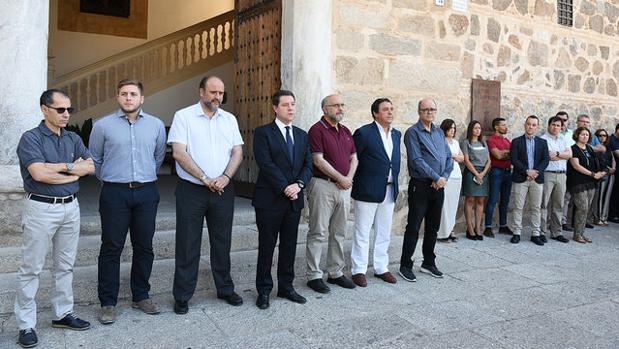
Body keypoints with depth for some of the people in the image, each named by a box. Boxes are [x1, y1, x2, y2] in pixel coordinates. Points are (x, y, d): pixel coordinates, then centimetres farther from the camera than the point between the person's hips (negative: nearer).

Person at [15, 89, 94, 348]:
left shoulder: (74, 139, 11)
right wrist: (73, 172, -8)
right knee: (31, 268, 1)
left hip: (71, 207, 6)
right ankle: (26, 325, 9)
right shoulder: (31, 138, -7)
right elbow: (39, 173, -19)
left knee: (65, 266, 13)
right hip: (41, 209, -6)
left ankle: (63, 313, 25)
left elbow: (90, 167, 5)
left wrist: (63, 167, -8)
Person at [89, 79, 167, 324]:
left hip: (146, 193, 2)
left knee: (144, 247, 9)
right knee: (111, 248, 2)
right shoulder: (103, 125, 0)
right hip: (114, 194, -2)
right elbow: (94, 159, 11)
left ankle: (141, 296, 23)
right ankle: (108, 302, 13)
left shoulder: (156, 125, 5)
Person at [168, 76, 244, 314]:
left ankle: (225, 289, 27)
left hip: (223, 190, 4)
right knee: (187, 245, 3)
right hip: (191, 190, -4)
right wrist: (205, 179, -14)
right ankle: (182, 296, 15)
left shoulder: (229, 119, 10)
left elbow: (237, 152, 6)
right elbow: (179, 153, -11)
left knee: (222, 241, 13)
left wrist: (225, 177, -11)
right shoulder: (183, 116, -3)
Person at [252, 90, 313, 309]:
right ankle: (264, 290, 17)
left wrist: (298, 184, -11)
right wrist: (284, 188, -17)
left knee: (289, 246, 12)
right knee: (267, 246, 5)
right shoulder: (263, 133, -3)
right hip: (269, 200, -5)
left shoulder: (302, 135, 13)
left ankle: (286, 287, 25)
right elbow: (266, 164, -13)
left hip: (294, 199, 5)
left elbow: (308, 165, 7)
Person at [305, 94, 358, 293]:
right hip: (323, 186, -7)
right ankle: (314, 276, 7)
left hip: (344, 187, 7)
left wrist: (349, 178, -3)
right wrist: (341, 178, -11)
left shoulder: (346, 131, 15)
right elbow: (319, 160, -14)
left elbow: (354, 158, 15)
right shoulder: (317, 130, -7)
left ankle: (336, 273, 23)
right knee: (318, 233, -2)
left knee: (339, 233, 12)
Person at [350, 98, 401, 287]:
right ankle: (359, 270, 13)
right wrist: (352, 181, -5)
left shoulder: (396, 134, 11)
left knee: (384, 233, 14)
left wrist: (394, 179, 12)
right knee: (362, 232, 3)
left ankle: (381, 268, 26)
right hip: (367, 190, -6)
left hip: (389, 191, 7)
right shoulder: (364, 133, -10)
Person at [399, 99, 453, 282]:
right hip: (420, 186, -6)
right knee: (413, 227, -2)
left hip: (438, 186, 7)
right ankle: (405, 266, 7)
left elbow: (449, 158, 12)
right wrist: (436, 178, -14)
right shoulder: (413, 132, -7)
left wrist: (444, 177, -5)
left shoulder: (439, 133, 14)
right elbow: (416, 160, -15)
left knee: (433, 227, 14)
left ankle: (428, 263, 26)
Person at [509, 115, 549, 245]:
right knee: (518, 207, 1)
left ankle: (535, 234, 12)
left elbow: (545, 160, 3)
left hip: (537, 179, 2)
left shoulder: (542, 142, 12)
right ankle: (516, 233, 7)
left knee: (536, 208, 5)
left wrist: (536, 172, -13)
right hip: (520, 179, -2)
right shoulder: (516, 141, 4)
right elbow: (514, 160, -6)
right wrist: (527, 171, -15)